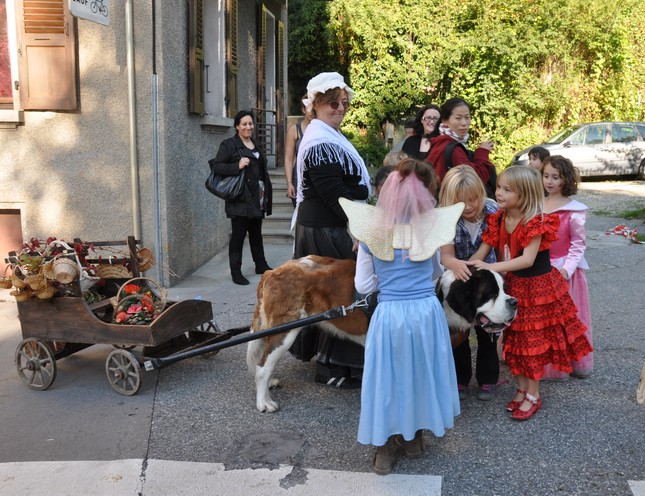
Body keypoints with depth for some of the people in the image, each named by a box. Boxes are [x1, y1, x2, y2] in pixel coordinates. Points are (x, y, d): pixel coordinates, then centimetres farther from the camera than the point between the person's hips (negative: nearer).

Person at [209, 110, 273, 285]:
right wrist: (237, 166, -25)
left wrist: (266, 193, 19)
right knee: (238, 235, -3)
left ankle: (261, 265, 28)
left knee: (256, 233, 17)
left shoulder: (255, 144, 17)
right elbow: (216, 166, -14)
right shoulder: (229, 145, -7)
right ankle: (236, 271, 3)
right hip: (240, 199, -7)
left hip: (257, 199, 7)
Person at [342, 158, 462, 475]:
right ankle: (413, 437, 37)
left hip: (389, 315, -1)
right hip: (426, 312, 1)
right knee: (421, 371, 20)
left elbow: (363, 286, -3)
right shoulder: (430, 229, -7)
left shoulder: (371, 234, -8)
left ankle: (387, 448, 22)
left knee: (388, 375, 14)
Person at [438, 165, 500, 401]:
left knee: (487, 332, 12)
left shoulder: (492, 212, -20)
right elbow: (445, 255, -27)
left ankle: (487, 379, 29)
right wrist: (455, 264, -49)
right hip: (459, 281, 1)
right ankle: (460, 379, 27)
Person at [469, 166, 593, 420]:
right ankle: (522, 389, 31)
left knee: (534, 342, 6)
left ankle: (533, 395, 21)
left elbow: (527, 259, -29)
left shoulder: (535, 222, -22)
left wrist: (491, 267, -33)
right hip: (511, 287, 6)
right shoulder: (497, 220, -3)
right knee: (514, 341, 14)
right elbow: (482, 251, -5)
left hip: (537, 287, -6)